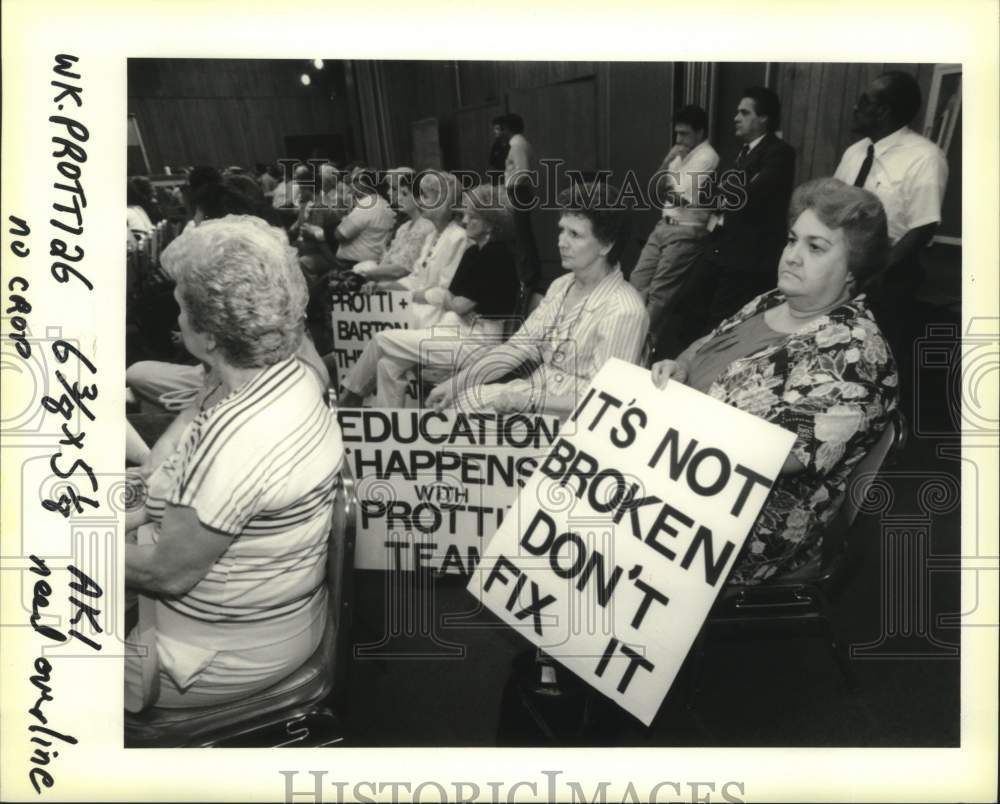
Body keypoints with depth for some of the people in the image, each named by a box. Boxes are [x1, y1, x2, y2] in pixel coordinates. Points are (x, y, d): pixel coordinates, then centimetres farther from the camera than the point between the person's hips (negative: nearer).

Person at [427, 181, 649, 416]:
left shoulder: (623, 310, -20)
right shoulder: (561, 286, 6)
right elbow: (520, 345, 5)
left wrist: (526, 399, -23)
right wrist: (455, 382, -3)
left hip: (567, 414, -7)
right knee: (450, 402, -3)